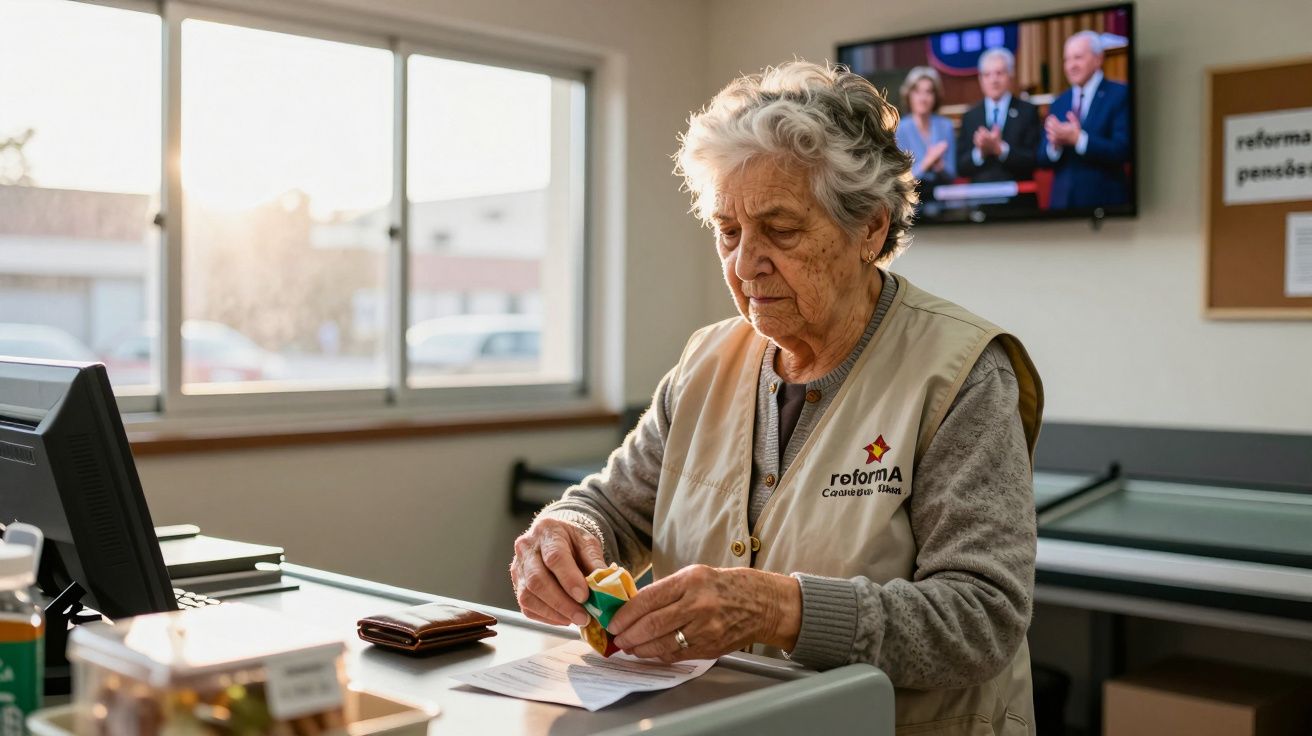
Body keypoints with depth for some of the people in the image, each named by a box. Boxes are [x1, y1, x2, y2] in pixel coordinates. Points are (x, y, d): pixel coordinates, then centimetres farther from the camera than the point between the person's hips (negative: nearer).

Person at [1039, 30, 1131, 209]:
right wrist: (1055, 144, -14)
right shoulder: (1058, 103, 12)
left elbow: (1123, 150, -14)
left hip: (1104, 201, -4)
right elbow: (1043, 158, 8)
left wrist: (1078, 139, -22)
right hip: (1062, 201, 4)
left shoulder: (1120, 94, -3)